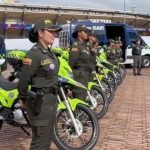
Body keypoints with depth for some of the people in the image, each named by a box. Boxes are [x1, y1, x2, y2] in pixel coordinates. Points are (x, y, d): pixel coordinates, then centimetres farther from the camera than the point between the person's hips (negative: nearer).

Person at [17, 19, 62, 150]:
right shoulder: (34, 53, -19)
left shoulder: (50, 52, 10)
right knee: (40, 139, -2)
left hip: (51, 99, 9)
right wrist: (24, 98, -5)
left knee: (48, 137, 19)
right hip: (40, 101, -9)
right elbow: (23, 79, -19)